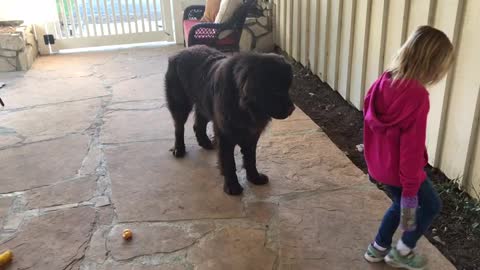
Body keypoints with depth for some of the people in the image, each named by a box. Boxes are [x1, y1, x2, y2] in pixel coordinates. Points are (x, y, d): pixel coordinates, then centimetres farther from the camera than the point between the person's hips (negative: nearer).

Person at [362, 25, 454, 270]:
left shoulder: (384, 82, -4)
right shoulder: (417, 95, -27)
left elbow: (369, 122, 7)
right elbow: (412, 146, -25)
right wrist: (410, 189, -18)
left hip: (379, 164, 7)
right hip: (399, 169, -7)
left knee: (400, 205, 30)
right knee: (431, 205, 20)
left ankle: (377, 249, 41)